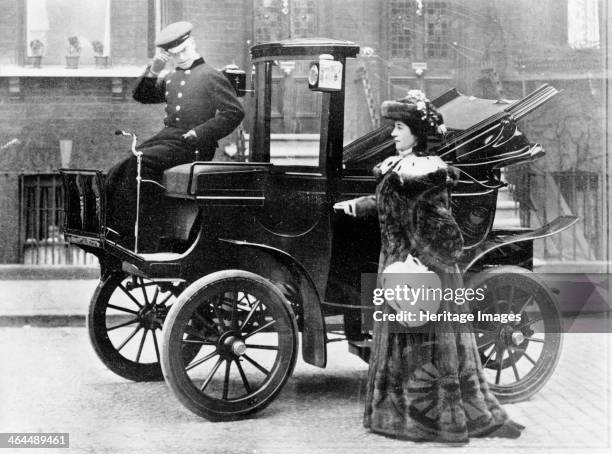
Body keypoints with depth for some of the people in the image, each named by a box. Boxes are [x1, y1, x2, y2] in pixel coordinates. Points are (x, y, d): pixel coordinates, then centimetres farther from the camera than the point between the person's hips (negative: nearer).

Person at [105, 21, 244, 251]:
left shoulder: (211, 76, 2)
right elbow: (141, 95, 23)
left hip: (190, 145, -7)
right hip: (165, 137, 7)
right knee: (115, 175, -9)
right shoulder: (171, 78, 23)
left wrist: (200, 133, -14)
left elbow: (235, 112, -6)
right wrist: (153, 70, 6)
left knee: (139, 161, -28)